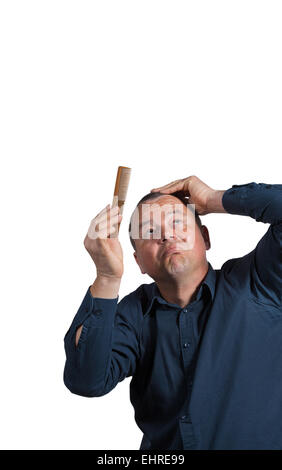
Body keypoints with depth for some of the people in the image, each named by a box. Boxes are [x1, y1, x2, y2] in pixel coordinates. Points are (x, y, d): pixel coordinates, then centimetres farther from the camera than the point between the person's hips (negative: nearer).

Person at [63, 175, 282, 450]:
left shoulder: (251, 284, -4)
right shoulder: (134, 313, 1)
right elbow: (87, 382, -13)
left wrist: (215, 200, -9)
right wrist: (107, 278, -20)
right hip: (161, 448, 2)